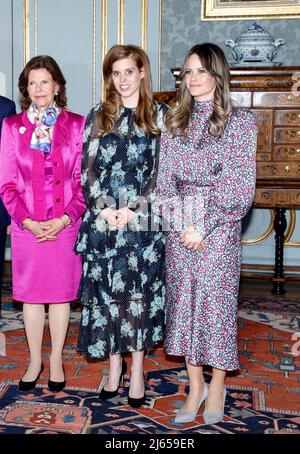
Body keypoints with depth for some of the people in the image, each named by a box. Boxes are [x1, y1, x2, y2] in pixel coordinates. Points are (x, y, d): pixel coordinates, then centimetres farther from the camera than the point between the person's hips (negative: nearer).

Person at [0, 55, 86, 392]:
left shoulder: (76, 124, 2)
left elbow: (84, 179, -1)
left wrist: (64, 219, -12)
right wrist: (28, 221, -10)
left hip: (65, 225, -1)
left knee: (61, 292, 9)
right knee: (31, 294, 10)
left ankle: (56, 360, 26)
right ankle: (35, 360, 27)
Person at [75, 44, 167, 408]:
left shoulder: (159, 115, 4)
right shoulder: (97, 116, 10)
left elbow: (162, 170, -2)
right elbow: (88, 169, 5)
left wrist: (132, 209, -12)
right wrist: (105, 208, -9)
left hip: (143, 221, -2)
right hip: (102, 220, 2)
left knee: (139, 290, 2)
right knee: (104, 290, 5)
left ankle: (137, 367, 18)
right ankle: (115, 362, 23)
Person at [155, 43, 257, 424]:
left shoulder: (240, 121, -2)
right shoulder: (173, 121, 10)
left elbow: (240, 187, -8)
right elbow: (164, 178, 6)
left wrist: (204, 226, -14)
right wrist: (180, 222, -9)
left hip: (219, 228, -4)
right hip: (179, 228, 4)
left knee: (216, 302, 2)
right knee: (182, 300, 7)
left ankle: (217, 385, 23)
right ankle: (195, 385, 23)